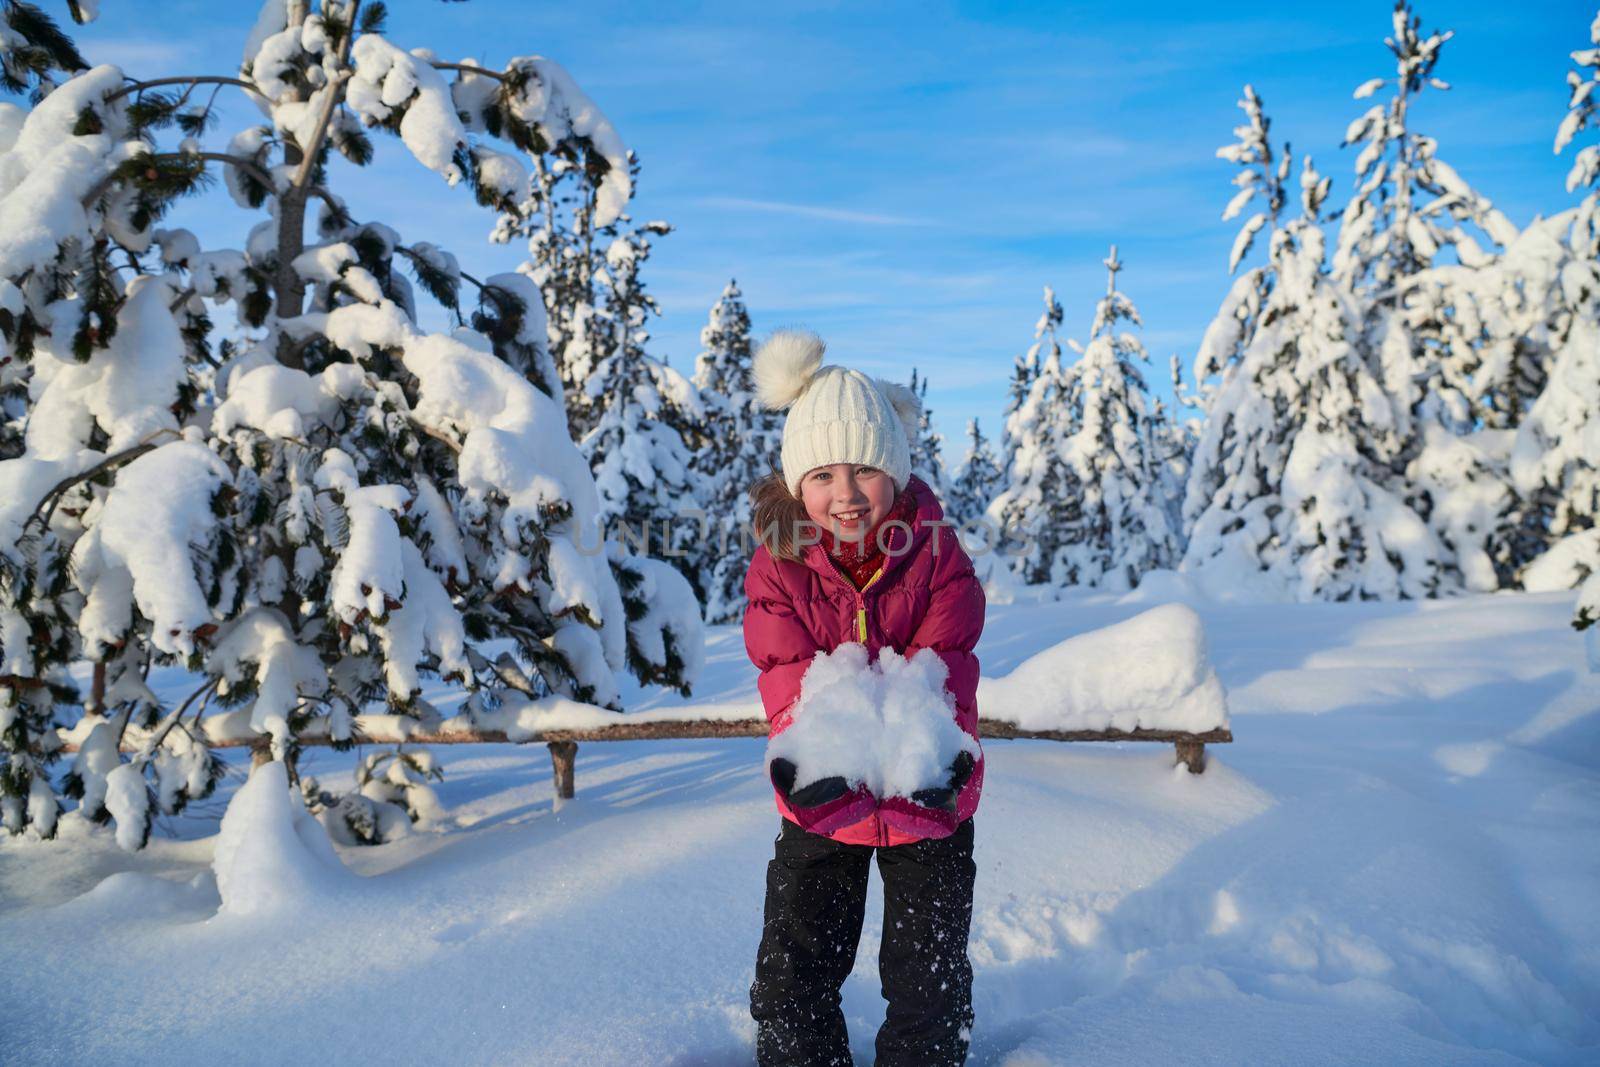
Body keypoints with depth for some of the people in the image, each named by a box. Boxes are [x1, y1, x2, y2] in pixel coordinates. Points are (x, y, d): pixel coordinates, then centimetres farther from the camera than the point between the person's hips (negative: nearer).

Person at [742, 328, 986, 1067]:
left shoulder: (935, 551, -11)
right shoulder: (778, 564, -10)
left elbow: (944, 661, -17)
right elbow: (786, 669, -18)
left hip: (926, 793, 0)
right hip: (822, 799, 1)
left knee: (929, 974, 14)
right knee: (792, 975, 11)